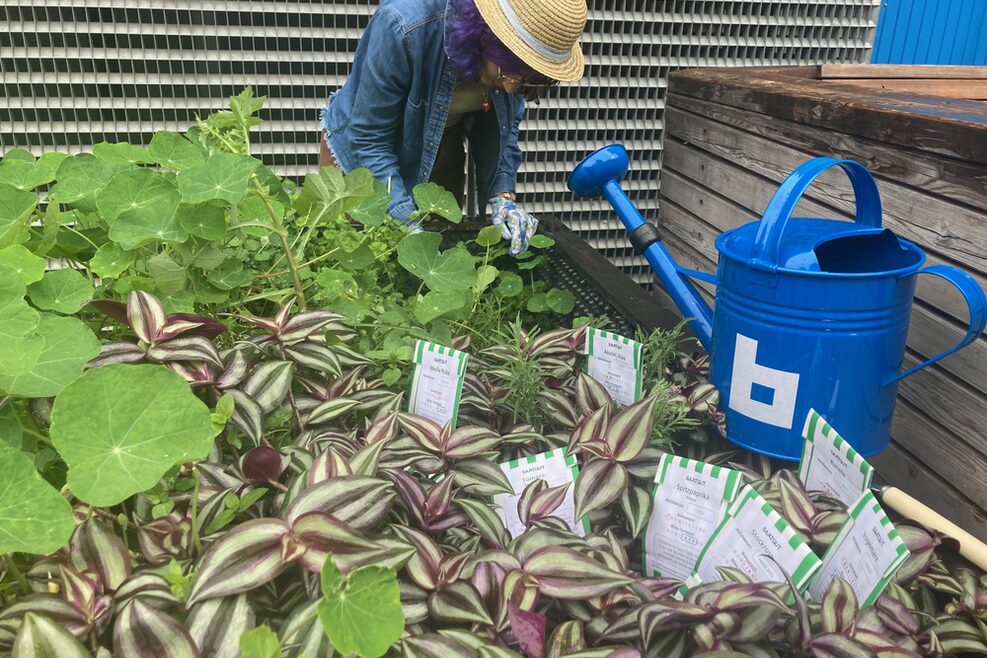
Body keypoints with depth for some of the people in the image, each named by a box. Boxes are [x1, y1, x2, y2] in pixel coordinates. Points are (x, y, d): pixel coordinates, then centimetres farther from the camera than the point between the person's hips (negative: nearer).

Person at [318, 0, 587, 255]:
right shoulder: (406, 25, -36)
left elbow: (505, 126, -6)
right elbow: (368, 137, -29)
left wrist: (503, 195, -21)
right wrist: (408, 225, -34)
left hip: (441, 147, 4)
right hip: (358, 151, -3)